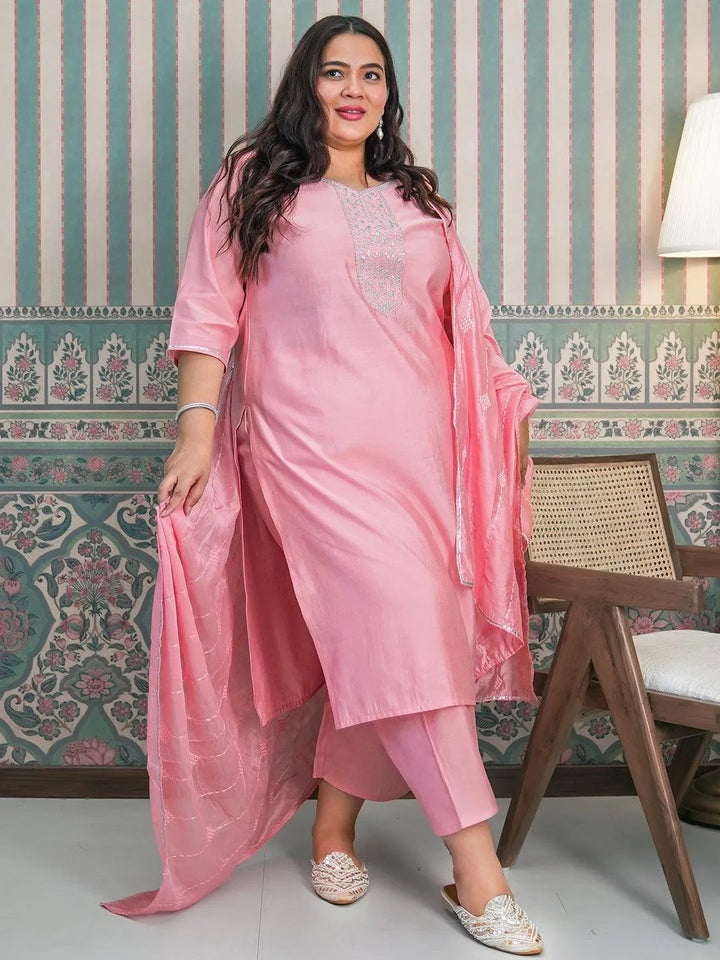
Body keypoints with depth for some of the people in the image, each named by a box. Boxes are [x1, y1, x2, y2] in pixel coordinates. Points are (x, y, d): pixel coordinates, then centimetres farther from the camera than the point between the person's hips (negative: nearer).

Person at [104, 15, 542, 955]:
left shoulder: (417, 199, 21)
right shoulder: (255, 182, 8)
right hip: (314, 446, -5)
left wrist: (504, 396, 6)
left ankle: (334, 832, 23)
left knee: (369, 645, 4)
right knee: (404, 629, -13)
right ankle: (478, 876, -8)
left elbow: (463, 320, 20)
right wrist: (198, 427, -7)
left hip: (417, 447, 5)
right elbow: (209, 313, 2)